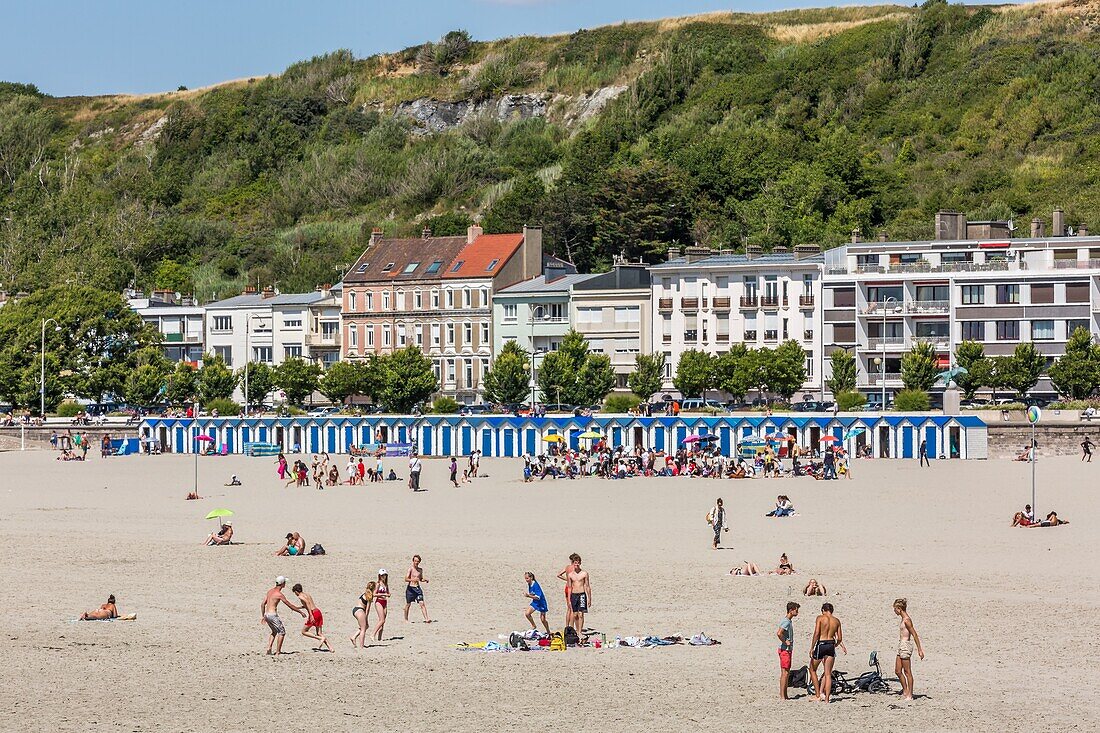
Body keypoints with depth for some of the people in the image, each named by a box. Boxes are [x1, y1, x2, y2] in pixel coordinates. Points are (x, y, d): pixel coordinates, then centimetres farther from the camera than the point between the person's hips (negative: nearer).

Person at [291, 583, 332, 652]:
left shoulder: (300, 596, -2)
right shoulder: (307, 594, 22)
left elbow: (307, 603, -20)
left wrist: (311, 615, -27)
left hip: (313, 613, -8)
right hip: (318, 612, 8)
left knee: (304, 632, 6)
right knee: (319, 633, 12)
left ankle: (321, 638, -10)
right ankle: (330, 648, 0)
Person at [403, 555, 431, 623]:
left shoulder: (420, 570, 11)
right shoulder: (410, 569, -7)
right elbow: (406, 579, -16)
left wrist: (425, 580, 1)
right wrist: (413, 580, -33)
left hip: (417, 588, 4)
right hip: (410, 588, -4)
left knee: (422, 603, -8)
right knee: (408, 604, 8)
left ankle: (426, 619, -15)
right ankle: (406, 619, 22)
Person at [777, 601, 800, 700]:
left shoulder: (789, 621, 14)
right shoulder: (786, 621, -17)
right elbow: (779, 633, -31)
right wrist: (785, 642, -18)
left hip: (788, 650, 10)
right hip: (785, 650, -10)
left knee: (787, 673, 12)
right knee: (785, 673, -9)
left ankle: (784, 695, 16)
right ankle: (782, 696, -8)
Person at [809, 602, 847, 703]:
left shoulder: (820, 618, -4)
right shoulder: (837, 621, 8)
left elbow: (816, 634, -13)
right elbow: (839, 638, 8)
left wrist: (812, 648, -9)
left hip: (821, 645, -4)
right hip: (831, 646, 4)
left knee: (812, 670, 14)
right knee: (828, 674, 8)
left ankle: (818, 694, 8)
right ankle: (826, 698, 2)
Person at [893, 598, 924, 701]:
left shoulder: (906, 620, -17)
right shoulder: (904, 619, 11)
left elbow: (915, 635, -17)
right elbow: (914, 634, 19)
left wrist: (919, 650, -17)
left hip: (905, 646, -10)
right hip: (901, 646, 10)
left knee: (907, 672, -2)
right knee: (897, 671, 14)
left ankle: (909, 694, 4)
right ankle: (905, 691, 23)